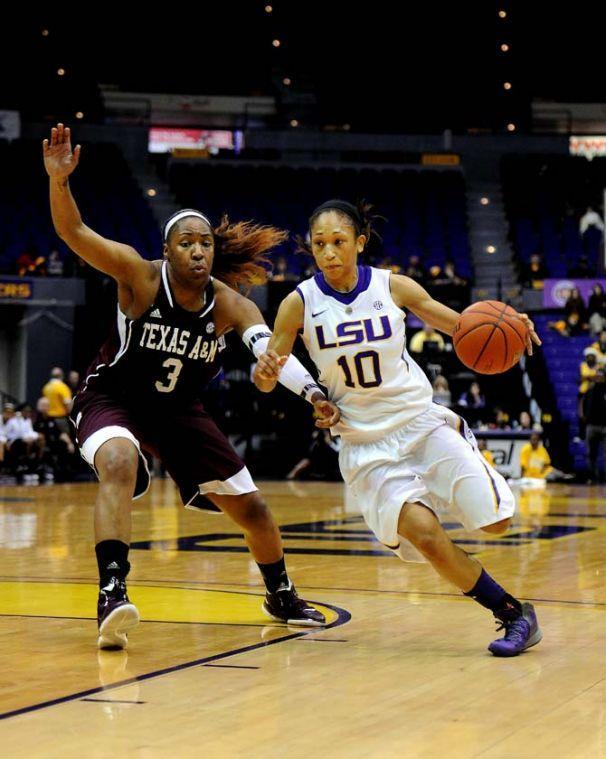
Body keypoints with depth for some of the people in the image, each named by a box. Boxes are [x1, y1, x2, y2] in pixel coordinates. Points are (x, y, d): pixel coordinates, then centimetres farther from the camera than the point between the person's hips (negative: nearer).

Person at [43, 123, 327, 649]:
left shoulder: (229, 304, -14)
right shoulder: (140, 276, -21)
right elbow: (73, 231, -32)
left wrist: (310, 390, -48)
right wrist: (59, 180, -51)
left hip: (179, 411, 4)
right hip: (113, 399, -4)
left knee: (252, 509, 8)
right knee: (119, 465, -39)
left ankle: (281, 599, 35)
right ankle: (112, 595, -41)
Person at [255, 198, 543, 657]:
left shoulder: (393, 287, -6)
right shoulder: (299, 304, -8)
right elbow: (267, 381, -4)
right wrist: (265, 373, -28)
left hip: (421, 421, 1)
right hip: (366, 445, -1)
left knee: (495, 520, -8)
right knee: (424, 536, -21)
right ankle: (513, 614, -3)